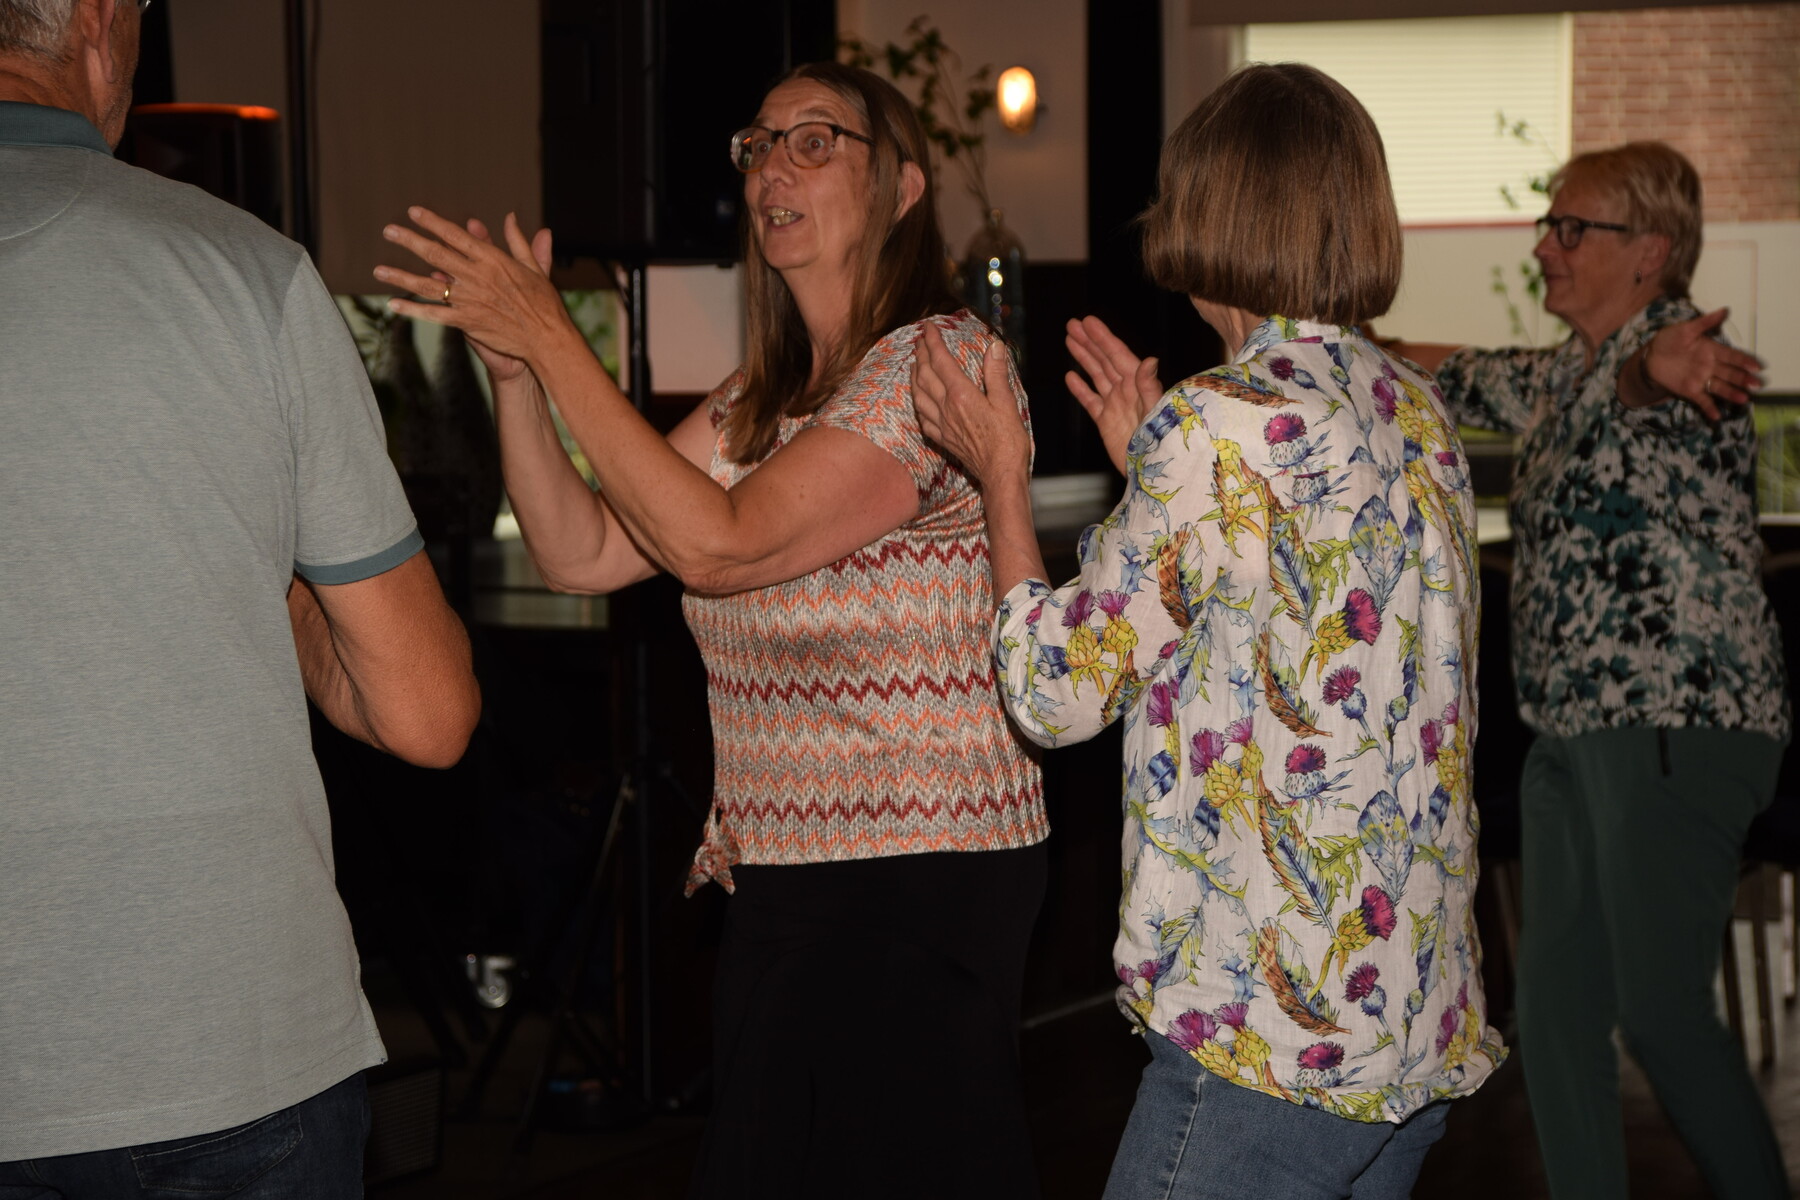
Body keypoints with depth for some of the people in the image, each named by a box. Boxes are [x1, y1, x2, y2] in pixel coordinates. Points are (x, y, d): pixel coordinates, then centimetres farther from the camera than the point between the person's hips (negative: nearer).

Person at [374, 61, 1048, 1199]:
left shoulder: (942, 356, -12)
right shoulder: (761, 397, 15)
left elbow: (719, 544, -20)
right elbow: (584, 551, 9)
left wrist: (553, 337, -18)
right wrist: (512, 366, -5)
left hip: (920, 879, -8)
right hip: (779, 874, 8)